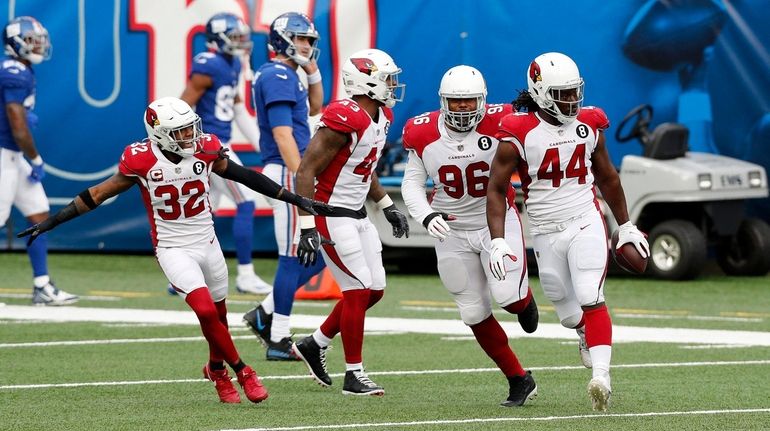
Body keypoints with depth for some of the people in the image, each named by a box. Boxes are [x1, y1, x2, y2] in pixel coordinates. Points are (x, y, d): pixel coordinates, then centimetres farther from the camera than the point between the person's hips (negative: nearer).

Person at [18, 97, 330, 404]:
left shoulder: (206, 150, -8)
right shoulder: (143, 161, -16)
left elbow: (244, 176, 4)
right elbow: (99, 194, -7)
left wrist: (295, 199, 6)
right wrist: (51, 222, -5)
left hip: (207, 244, 4)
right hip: (172, 249, -4)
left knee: (218, 316, 14)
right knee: (206, 311, -20)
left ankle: (217, 369, 41)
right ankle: (242, 372, -4)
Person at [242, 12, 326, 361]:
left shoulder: (288, 74, 17)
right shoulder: (278, 76, -13)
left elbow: (314, 108, 32)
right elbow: (282, 134, -20)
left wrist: (312, 70, 16)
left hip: (294, 173, 10)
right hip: (287, 173, -10)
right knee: (294, 256, -7)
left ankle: (265, 314, 16)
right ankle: (279, 341, -2)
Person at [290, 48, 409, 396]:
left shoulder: (381, 116, 7)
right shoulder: (345, 120, -23)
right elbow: (306, 172, -23)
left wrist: (387, 207, 19)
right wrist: (307, 229, -25)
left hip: (357, 216, 10)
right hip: (331, 215, -10)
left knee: (374, 290, 10)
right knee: (358, 290, -8)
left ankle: (314, 345, 23)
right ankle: (354, 376, 0)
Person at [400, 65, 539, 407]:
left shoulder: (500, 125, -15)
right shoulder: (423, 134, -8)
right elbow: (412, 185, -3)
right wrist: (427, 216, -17)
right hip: (452, 232, 3)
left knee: (507, 297, -21)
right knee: (475, 314, 3)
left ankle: (524, 299, 19)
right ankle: (519, 380, 17)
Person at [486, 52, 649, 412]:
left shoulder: (589, 124, 1)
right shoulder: (519, 134, -11)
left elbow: (606, 177, 15)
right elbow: (496, 190, -7)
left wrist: (626, 227, 19)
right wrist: (498, 242, -15)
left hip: (586, 224, 0)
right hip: (545, 233, 0)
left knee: (591, 300, -16)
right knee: (568, 312, 11)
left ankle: (601, 375, -23)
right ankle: (589, 333, 45)